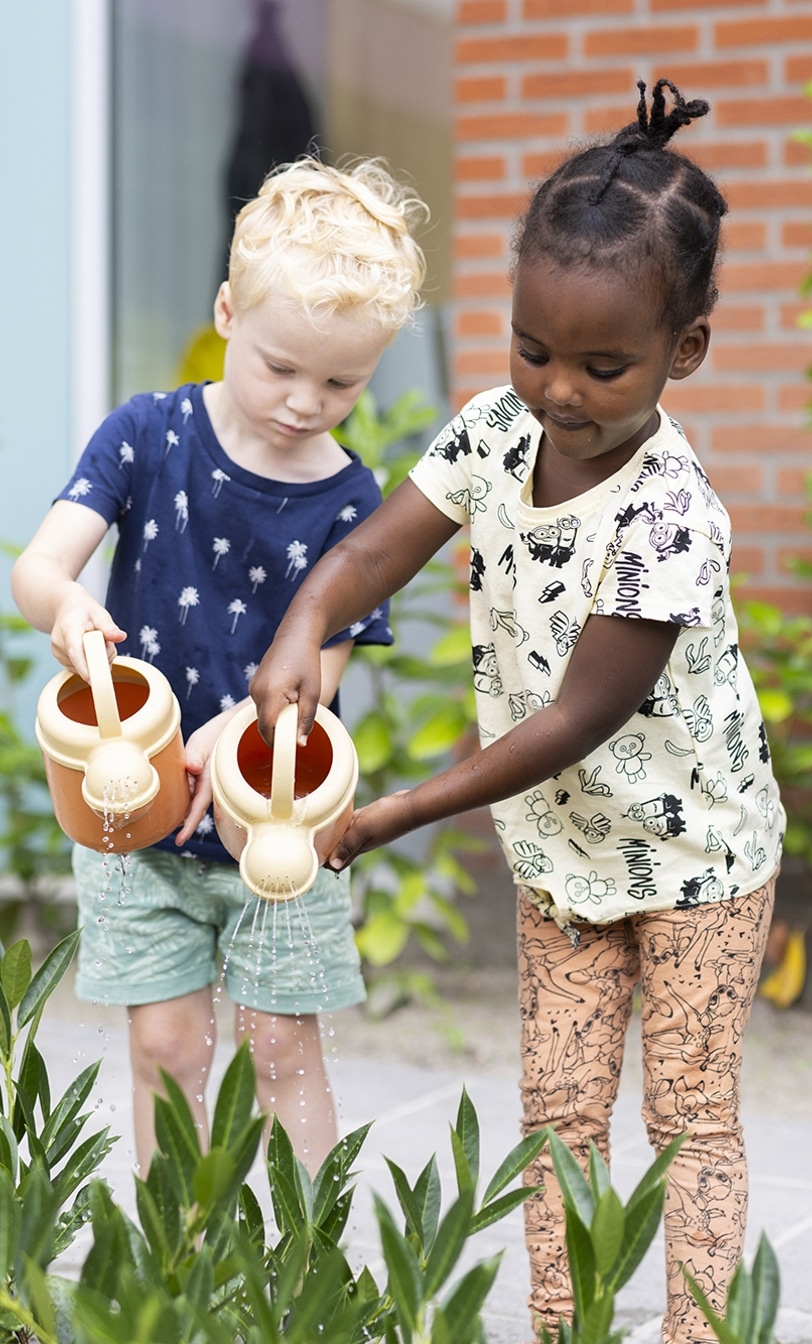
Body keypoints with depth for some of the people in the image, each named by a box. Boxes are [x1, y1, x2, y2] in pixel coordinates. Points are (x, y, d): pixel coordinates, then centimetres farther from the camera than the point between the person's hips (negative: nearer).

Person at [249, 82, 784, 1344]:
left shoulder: (667, 513, -30)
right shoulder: (496, 429, -10)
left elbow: (579, 717, -29)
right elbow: (377, 545, -12)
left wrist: (392, 816, -29)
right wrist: (300, 634, -36)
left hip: (692, 848, -6)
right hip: (561, 848, 6)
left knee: (691, 1113, 2)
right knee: (558, 1108, 8)